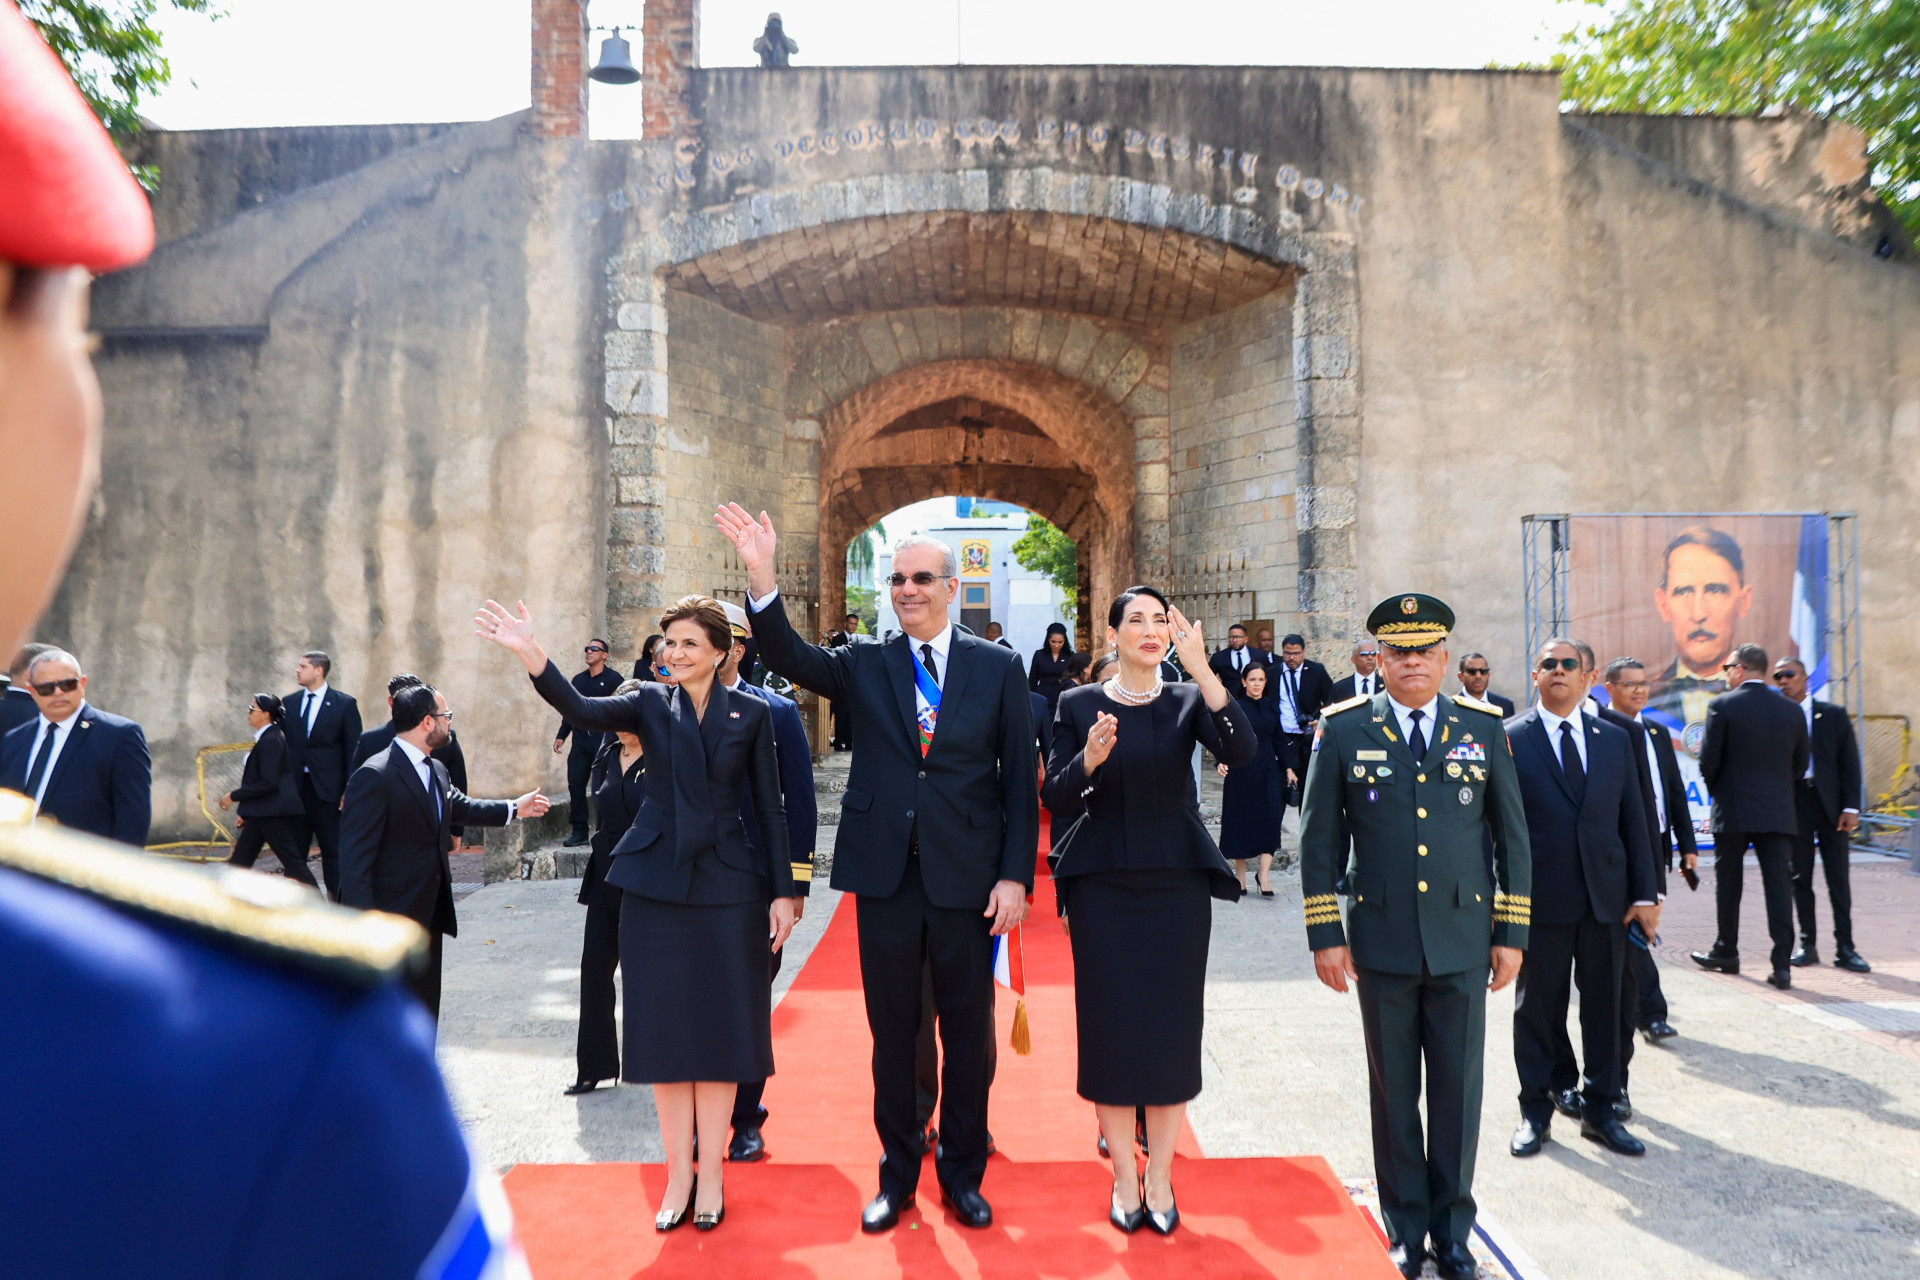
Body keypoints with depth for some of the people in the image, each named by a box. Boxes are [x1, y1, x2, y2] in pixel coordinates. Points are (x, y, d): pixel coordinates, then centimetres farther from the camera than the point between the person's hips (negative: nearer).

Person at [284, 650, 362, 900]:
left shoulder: (345, 704, -3)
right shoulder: (289, 702, 11)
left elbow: (354, 751, -4)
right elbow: (282, 745, 13)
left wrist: (349, 791, -10)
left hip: (327, 789, -4)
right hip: (295, 788, 4)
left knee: (333, 852, 0)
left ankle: (336, 904, 6)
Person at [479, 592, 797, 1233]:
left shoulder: (752, 713, 1)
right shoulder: (650, 703, 3)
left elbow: (769, 807, 2)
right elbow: (581, 710, -17)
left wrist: (782, 891, -1)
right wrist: (530, 654, -33)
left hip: (728, 889, -1)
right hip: (657, 885, 1)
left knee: (719, 1029, 5)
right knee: (665, 1028, 7)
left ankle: (711, 1173, 19)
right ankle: (679, 1173, 20)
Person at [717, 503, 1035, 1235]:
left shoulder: (997, 668, 1)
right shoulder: (864, 667, 5)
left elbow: (1020, 781, 0)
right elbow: (790, 657, -13)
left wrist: (1016, 874, -6)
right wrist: (761, 577, -27)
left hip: (968, 876, -1)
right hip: (886, 873, 1)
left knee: (967, 1031, 11)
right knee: (892, 1032, 13)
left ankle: (962, 1173, 30)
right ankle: (898, 1173, 31)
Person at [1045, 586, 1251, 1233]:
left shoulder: (1187, 700, 2)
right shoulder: (1079, 706, 1)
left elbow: (1242, 752, -18)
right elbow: (1056, 800, -3)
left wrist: (1201, 667, -25)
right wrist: (1089, 759, -23)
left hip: (1177, 883, 1)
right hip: (1103, 885, 0)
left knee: (1172, 1025, 6)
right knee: (1110, 1026, 4)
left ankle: (1159, 1177, 22)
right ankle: (1124, 1176, 21)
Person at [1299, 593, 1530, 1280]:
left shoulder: (1484, 728, 3)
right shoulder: (1343, 731, -1)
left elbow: (1513, 836, 7)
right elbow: (1319, 838, 1)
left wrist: (1512, 934, 4)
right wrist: (1324, 935, -3)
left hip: (1464, 943, 1)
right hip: (1382, 945, -1)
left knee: (1457, 1091, 9)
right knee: (1393, 1094, 11)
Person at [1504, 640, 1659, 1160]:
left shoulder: (1615, 740, 10)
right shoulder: (1509, 738, -2)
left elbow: (1633, 820, 10)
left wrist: (1646, 893, 4)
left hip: (1606, 897, 3)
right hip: (1541, 897, -3)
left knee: (1604, 1005, 11)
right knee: (1538, 1006, 7)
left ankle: (1599, 1110, 26)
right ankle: (1536, 1110, 22)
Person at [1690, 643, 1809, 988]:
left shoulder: (1722, 705, -9)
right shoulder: (1792, 710, 4)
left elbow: (1709, 760, -10)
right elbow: (1801, 764, 9)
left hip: (1733, 811, -3)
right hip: (1779, 813, 3)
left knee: (1728, 885, 11)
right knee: (1779, 885, 2)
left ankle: (1726, 953, 22)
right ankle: (1781, 964, -2)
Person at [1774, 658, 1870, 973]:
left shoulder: (1833, 714, 4)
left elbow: (1850, 763, 2)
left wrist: (1851, 807, -6)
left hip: (1830, 805, 0)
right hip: (1793, 804, 0)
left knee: (1838, 879, 2)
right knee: (1799, 879, 6)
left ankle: (1845, 948, 8)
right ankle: (1808, 944, 15)